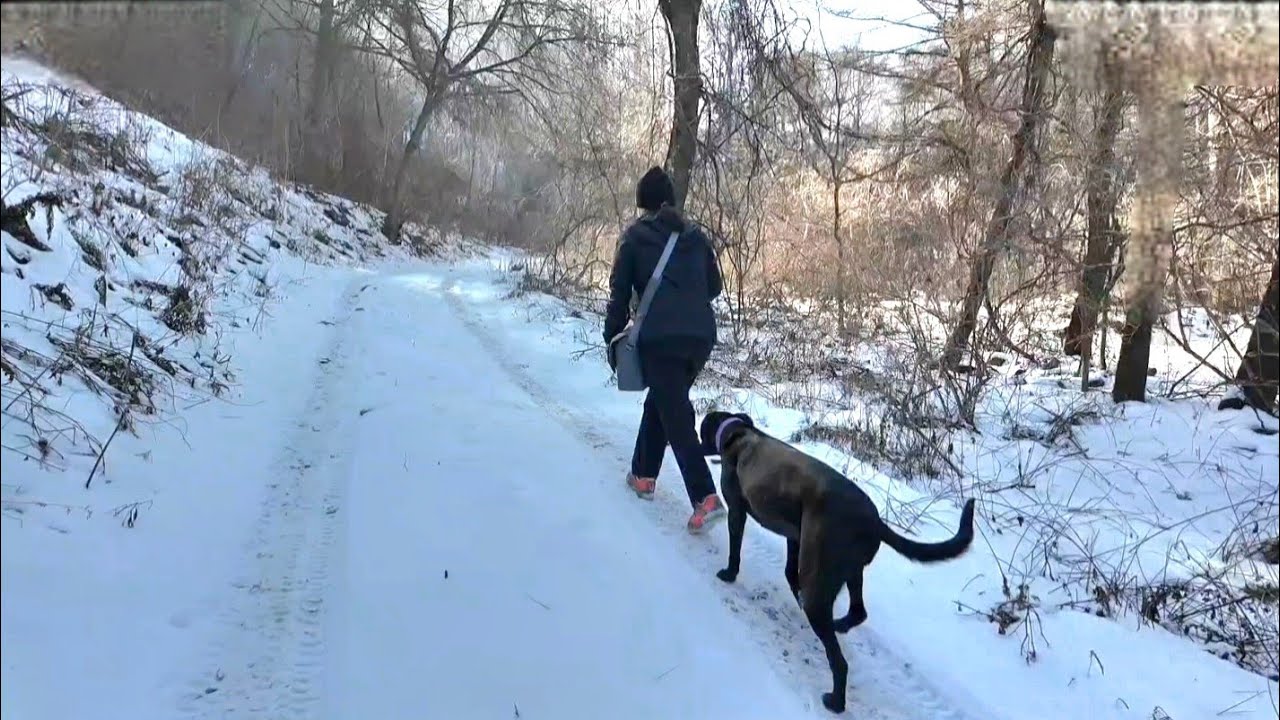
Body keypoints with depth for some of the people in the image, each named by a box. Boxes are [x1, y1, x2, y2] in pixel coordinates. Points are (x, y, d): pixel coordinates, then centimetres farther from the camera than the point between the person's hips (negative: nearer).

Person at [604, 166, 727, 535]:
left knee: (676, 416, -5)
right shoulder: (695, 234, 13)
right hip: (702, 335, 5)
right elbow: (715, 285, 17)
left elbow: (620, 290, 3)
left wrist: (612, 335, 13)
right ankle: (643, 474, 34)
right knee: (662, 402, 24)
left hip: (659, 337, -5)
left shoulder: (636, 235, 3)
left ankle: (706, 498, -16)